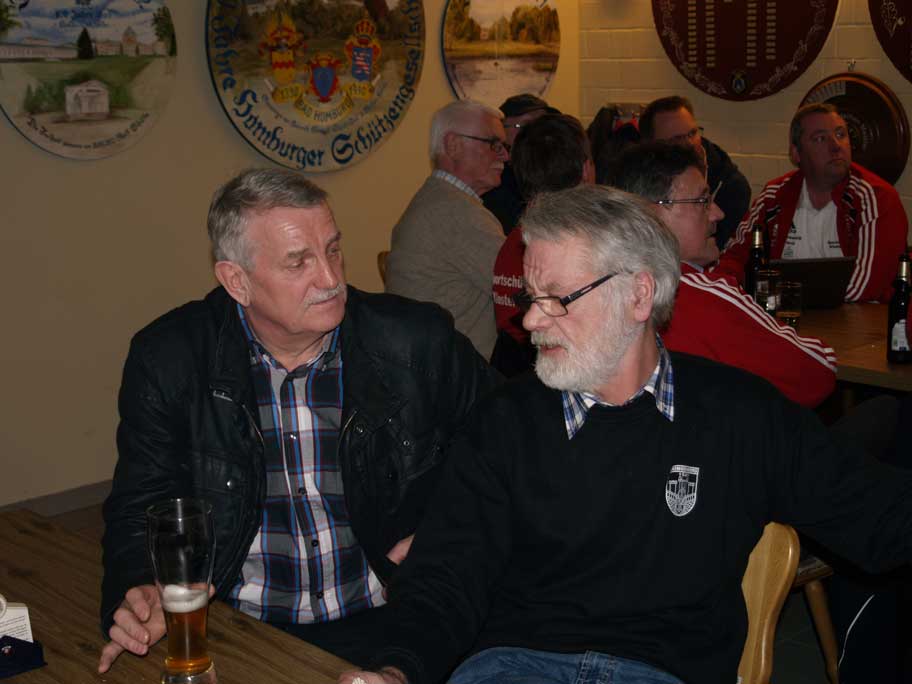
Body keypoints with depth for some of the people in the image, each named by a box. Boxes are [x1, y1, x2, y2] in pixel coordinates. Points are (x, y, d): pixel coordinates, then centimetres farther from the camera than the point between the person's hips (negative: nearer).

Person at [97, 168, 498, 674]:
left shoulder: (420, 342, -8)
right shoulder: (167, 360, -7)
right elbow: (139, 508, 1)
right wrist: (138, 591, -18)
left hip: (378, 625, -1)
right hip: (238, 627, 1)